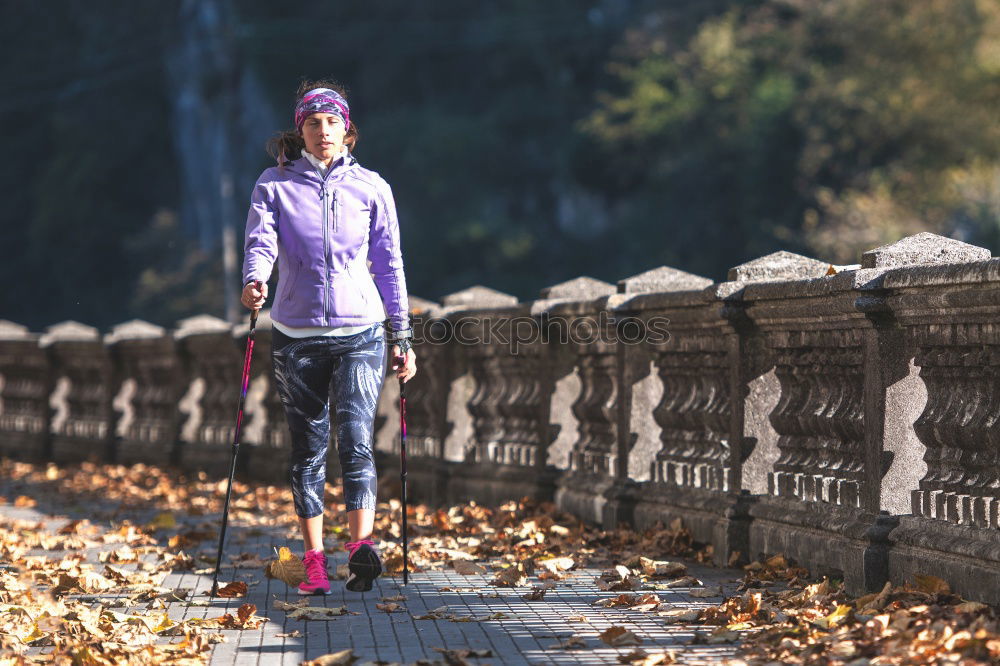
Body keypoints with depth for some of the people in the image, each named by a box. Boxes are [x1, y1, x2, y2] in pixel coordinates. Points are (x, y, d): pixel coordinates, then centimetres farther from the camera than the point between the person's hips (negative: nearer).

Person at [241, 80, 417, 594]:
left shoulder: (371, 187, 6)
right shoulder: (274, 185, 4)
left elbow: (389, 263, 9)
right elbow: (261, 242, -10)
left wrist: (402, 337, 7)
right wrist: (254, 281, -32)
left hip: (361, 331, -1)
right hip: (296, 335, 1)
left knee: (356, 437, -17)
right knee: (308, 449, 5)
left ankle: (361, 547, -24)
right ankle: (314, 560, 11)